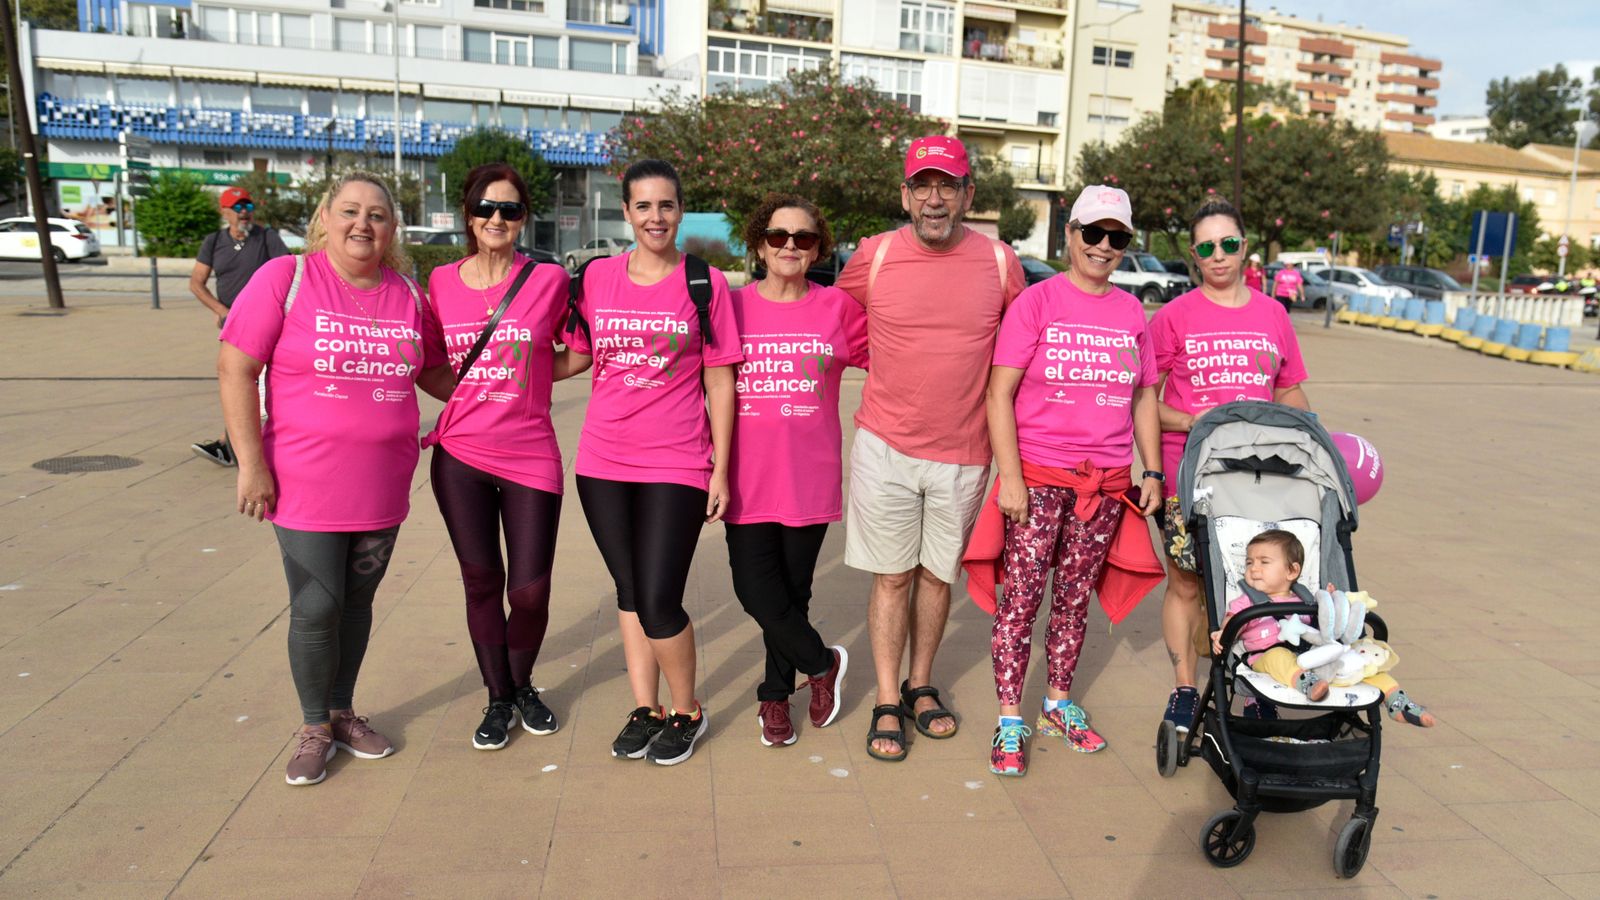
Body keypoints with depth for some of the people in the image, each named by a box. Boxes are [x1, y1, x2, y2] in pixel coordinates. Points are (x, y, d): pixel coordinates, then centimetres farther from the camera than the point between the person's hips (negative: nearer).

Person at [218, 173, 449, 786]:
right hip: (306, 483, -3)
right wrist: (251, 463, -13)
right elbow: (235, 369, -9)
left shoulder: (408, 294, 4)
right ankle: (314, 728, 23)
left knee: (357, 601, 15)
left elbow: (434, 371, 18)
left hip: (382, 486, 4)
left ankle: (343, 711, 34)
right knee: (316, 609, 2)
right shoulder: (286, 278, -8)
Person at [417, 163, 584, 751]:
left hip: (530, 456, -2)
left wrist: (526, 382, -5)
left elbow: (579, 354, 4)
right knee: (481, 582, 10)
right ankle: (498, 699, 29)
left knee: (530, 590, 2)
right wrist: (471, 395, 0)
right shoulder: (440, 283, 4)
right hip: (460, 455, 2)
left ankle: (523, 686, 31)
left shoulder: (550, 280, -4)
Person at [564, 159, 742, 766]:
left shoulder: (706, 283, -1)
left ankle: (687, 711, 19)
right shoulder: (597, 277, 6)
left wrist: (720, 469, -2)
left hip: (677, 464, -3)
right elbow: (575, 356, 15)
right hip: (604, 463, 3)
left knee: (659, 602, -7)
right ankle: (645, 709, 30)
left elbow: (719, 383, 0)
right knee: (629, 592, 13)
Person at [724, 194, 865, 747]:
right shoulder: (731, 306, 3)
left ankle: (776, 694, 33)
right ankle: (823, 663, 25)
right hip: (748, 479, 1)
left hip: (810, 479, 0)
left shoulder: (838, 307, 1)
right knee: (757, 593, -3)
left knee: (792, 592, 10)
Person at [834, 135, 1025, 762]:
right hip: (885, 446, -1)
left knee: (938, 574, 14)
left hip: (963, 452, 1)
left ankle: (920, 686, 32)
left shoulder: (1000, 261, -2)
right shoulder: (874, 255, -4)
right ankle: (887, 705, 19)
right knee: (892, 576, 6)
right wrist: (891, 368, 8)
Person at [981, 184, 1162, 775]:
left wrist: (1152, 471, 11)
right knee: (1021, 595, -2)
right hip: (1039, 476, -4)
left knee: (1075, 595, 13)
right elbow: (1000, 393, -8)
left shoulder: (1131, 311, 9)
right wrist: (1009, 476, -13)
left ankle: (1058, 703, 30)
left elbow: (1144, 398, 17)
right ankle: (1009, 720, 11)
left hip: (1107, 481, 4)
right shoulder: (1037, 301, -4)